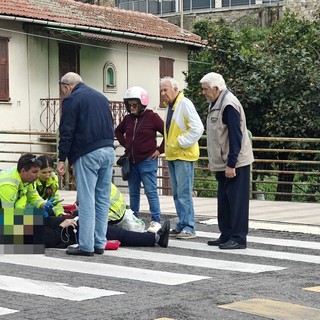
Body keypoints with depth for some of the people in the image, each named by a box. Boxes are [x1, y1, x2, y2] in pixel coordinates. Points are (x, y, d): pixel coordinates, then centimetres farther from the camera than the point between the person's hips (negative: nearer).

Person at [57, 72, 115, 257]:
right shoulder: (101, 97, 20)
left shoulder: (71, 99, -2)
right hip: (108, 151, 7)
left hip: (87, 154, -7)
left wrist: (62, 159, -6)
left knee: (86, 201, -5)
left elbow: (66, 132, -9)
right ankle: (100, 244, 10)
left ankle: (86, 246, -4)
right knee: (103, 200, 8)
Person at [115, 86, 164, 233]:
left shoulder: (152, 117, -8)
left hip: (147, 161, -6)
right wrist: (125, 144, 14)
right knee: (133, 192, 12)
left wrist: (160, 150, -8)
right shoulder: (128, 119, 8)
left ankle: (156, 221, -4)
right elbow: (118, 131, 27)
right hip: (131, 161, 6)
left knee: (151, 192, -7)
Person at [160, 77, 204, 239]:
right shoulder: (169, 106, 15)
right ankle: (182, 225, 19)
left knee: (184, 193, -9)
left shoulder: (185, 104, -12)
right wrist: (168, 147, 14)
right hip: (171, 156, 9)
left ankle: (189, 228, -6)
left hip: (183, 155, -9)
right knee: (177, 194, 12)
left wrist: (181, 142, -16)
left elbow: (197, 128, -20)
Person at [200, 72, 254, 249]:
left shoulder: (229, 105, -17)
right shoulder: (215, 104, 13)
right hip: (223, 163, 10)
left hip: (235, 163, -10)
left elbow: (235, 136, -20)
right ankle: (226, 236, 21)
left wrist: (231, 164, -21)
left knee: (237, 201, -4)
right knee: (224, 201, 13)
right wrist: (213, 161, 21)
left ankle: (238, 239, 0)